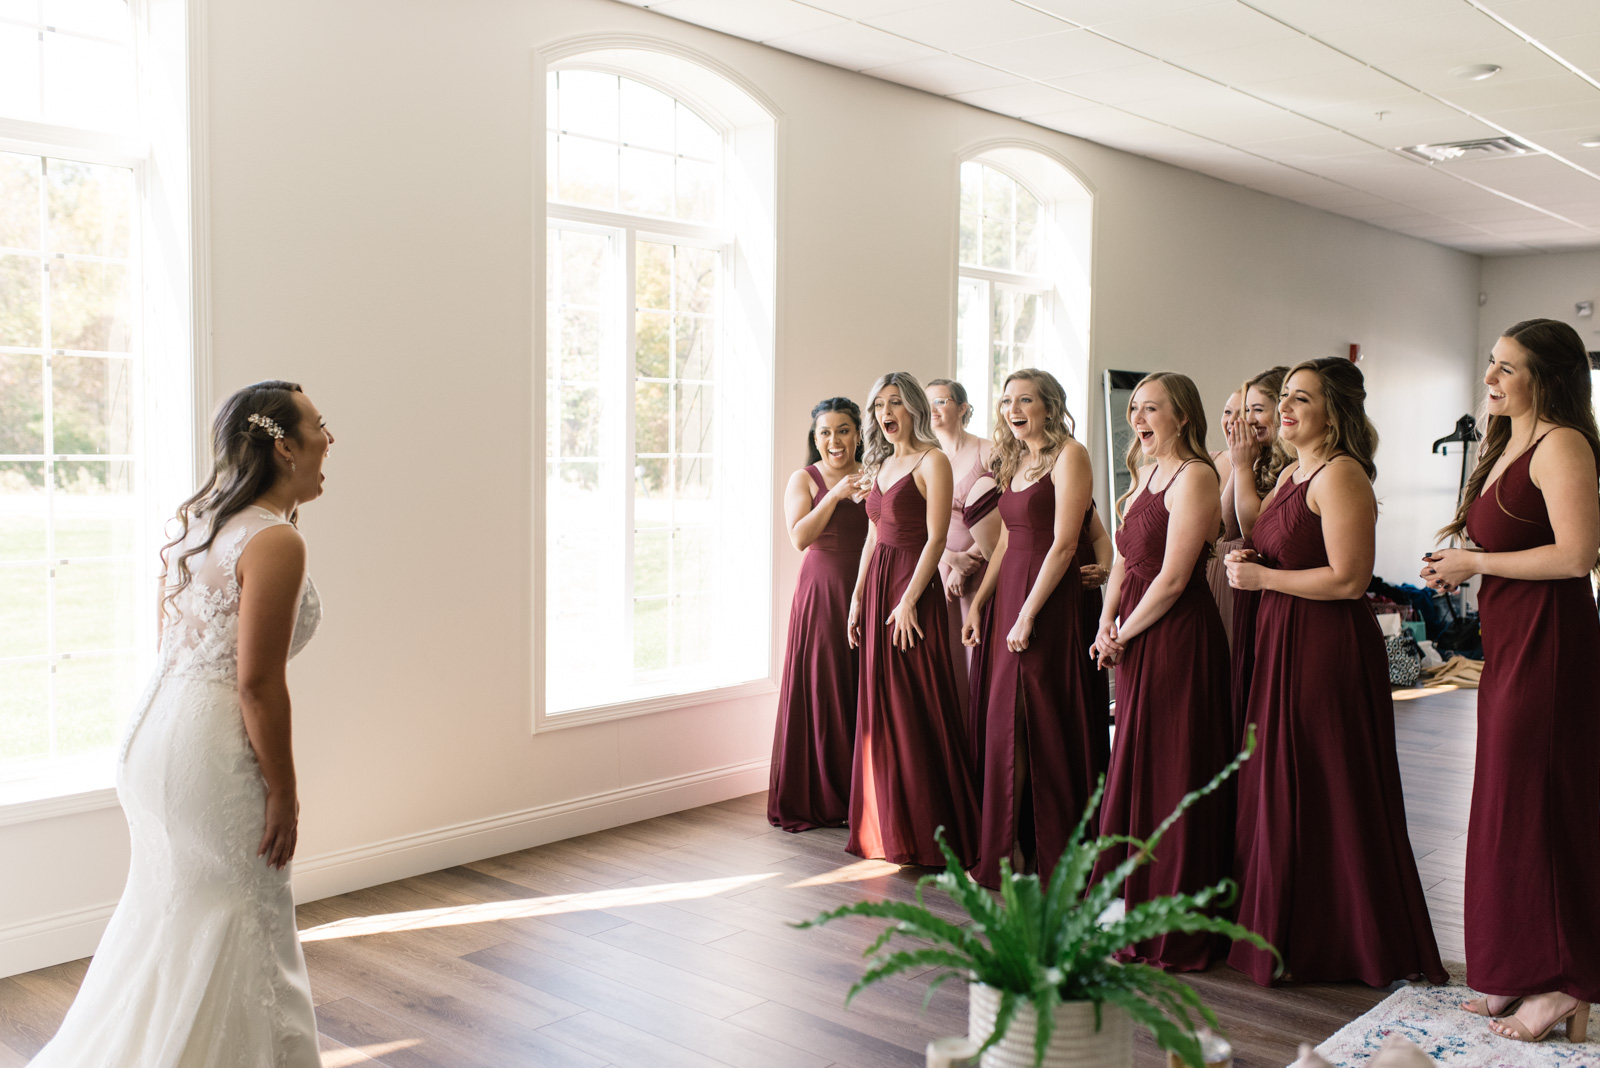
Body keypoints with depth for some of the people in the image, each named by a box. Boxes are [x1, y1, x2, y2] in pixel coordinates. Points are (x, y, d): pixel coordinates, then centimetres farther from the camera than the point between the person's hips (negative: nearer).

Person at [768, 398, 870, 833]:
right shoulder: (804, 479, 3)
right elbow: (799, 537, -11)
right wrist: (835, 495, -18)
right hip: (821, 591, -2)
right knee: (821, 689, 0)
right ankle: (817, 799, 9)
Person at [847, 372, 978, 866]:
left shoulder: (932, 461, -7)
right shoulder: (881, 464, 16)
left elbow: (936, 537, -13)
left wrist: (909, 601, -19)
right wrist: (858, 597, 12)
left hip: (913, 587, -8)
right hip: (877, 586, 8)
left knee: (916, 711, -5)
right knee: (879, 711, 10)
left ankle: (927, 834, 4)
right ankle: (888, 828, 20)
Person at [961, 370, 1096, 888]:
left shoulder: (1068, 455, -8)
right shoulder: (1017, 461, 17)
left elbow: (1064, 543, -15)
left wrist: (1028, 613, -18)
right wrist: (978, 602, 14)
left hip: (1049, 599, -8)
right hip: (1009, 594, 8)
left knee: (1045, 725, -4)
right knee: (1006, 724, 9)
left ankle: (1055, 860, 8)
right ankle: (1008, 849, 18)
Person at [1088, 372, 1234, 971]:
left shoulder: (1193, 476, -13)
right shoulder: (1145, 474, 15)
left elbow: (1172, 577, -18)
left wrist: (1124, 633, -9)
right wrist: (1106, 624, 1)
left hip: (1178, 640, -9)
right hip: (1138, 645, 9)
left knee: (1172, 780, -2)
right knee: (1137, 774, 15)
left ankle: (1177, 934, 10)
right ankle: (1142, 910, 28)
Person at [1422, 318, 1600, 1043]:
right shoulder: (1507, 447, 18)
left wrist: (1475, 563, -12)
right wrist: (1457, 565, 8)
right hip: (1508, 640, 10)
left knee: (1539, 807, -3)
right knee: (1508, 806, 11)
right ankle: (1517, 977, 20)